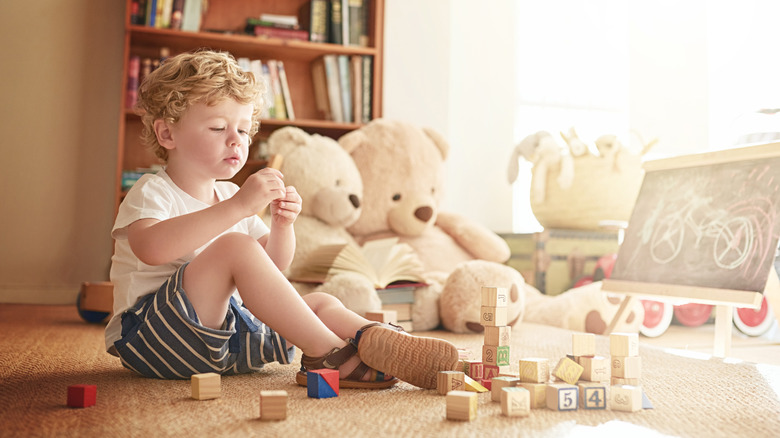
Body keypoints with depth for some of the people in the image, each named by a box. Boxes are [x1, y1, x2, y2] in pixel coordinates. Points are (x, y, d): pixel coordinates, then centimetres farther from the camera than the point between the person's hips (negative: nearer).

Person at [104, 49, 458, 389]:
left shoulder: (230, 195, 16)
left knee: (322, 302, 5)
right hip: (150, 333, -8)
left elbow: (274, 265, 15)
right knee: (234, 247, -30)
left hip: (226, 327, 8)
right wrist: (236, 208, -36)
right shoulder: (152, 191, -7)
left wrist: (282, 225, -7)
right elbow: (150, 247, -31)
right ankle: (328, 354, -29)